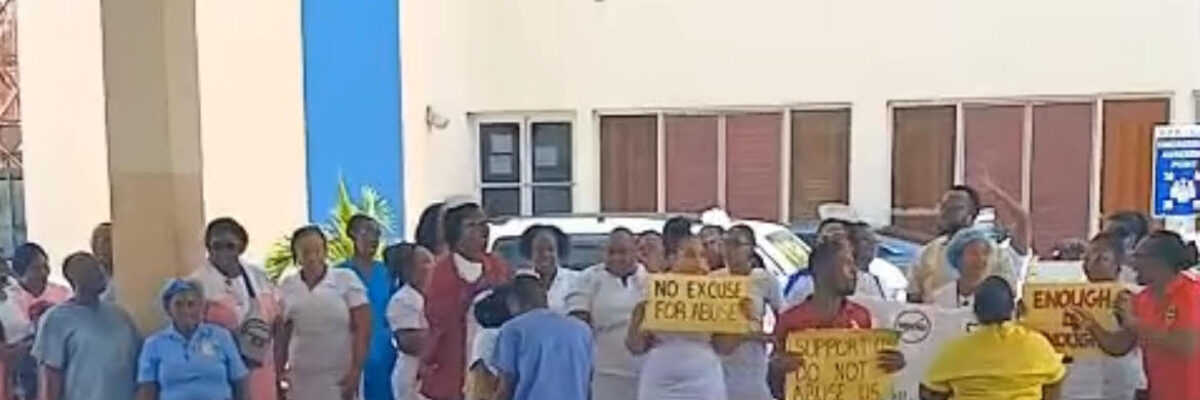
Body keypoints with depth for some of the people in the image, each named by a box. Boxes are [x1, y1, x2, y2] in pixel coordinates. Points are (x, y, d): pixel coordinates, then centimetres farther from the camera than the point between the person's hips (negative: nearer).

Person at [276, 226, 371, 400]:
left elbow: (362, 328, -6)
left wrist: (355, 371, -10)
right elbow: (282, 334, 12)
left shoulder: (346, 279, -5)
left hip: (340, 378, -3)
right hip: (301, 379, 3)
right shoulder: (287, 286, 5)